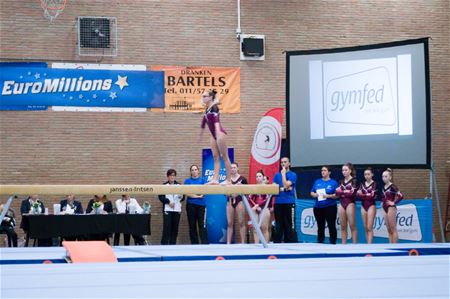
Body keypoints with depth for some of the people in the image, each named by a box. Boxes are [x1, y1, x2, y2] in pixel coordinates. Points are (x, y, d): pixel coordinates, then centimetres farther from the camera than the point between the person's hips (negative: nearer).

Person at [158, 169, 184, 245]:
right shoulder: (164, 186, 2)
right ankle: (164, 244, -5)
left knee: (175, 228, 3)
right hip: (167, 209, -3)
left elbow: (183, 198, 12)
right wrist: (168, 202, -12)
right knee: (167, 227, -8)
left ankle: (172, 244, 9)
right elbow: (161, 197, -2)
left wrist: (181, 197, -10)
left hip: (177, 209, 3)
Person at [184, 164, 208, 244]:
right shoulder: (187, 181, 6)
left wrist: (193, 194, -11)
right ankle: (194, 244, 9)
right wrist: (198, 196, -10)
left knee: (202, 225, -8)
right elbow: (187, 193, -6)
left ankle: (205, 244, -12)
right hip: (191, 205, 1)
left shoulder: (202, 180, 8)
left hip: (201, 205, -1)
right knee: (192, 226, 4)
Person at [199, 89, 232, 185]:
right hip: (214, 135, 9)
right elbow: (204, 120, 25)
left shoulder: (214, 107, -14)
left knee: (224, 156, -5)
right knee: (215, 157, 2)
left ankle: (228, 180, -2)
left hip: (220, 133, -9)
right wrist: (201, 133, 33)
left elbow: (216, 119, -30)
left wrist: (218, 131, -45)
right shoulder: (207, 109, 13)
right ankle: (215, 179, -2)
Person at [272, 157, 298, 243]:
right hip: (278, 203, 4)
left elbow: (286, 185, -12)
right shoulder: (277, 175, 14)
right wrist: (283, 188, -9)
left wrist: (283, 173, -5)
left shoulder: (293, 175, 2)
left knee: (290, 225, -5)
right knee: (278, 225, 6)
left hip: (289, 203, -4)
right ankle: (277, 243, 10)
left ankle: (291, 243, -4)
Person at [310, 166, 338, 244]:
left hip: (330, 207, -4)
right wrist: (315, 195, -8)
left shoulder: (333, 182, 0)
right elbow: (312, 193, 13)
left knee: (331, 226, -3)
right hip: (318, 207, 4)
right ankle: (320, 243, 16)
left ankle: (333, 243, 1)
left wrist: (328, 196, -20)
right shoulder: (317, 182, 13)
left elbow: (336, 195, -6)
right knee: (320, 227, 10)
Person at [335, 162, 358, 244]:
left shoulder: (354, 180, -3)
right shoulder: (341, 182, 15)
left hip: (350, 204, -6)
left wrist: (342, 192, -5)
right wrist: (346, 192, -9)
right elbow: (337, 193, 6)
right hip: (342, 204, 6)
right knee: (343, 227, 6)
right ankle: (343, 245, 8)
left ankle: (355, 245, -6)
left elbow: (352, 192, -15)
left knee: (352, 226, -6)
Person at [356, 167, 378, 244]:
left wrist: (363, 195, -8)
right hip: (363, 206, 5)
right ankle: (368, 245, 9)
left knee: (369, 227, -11)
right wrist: (367, 195, -17)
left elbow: (373, 195, -15)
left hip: (371, 206, -5)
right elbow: (358, 194, -2)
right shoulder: (362, 184, 11)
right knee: (365, 228, 6)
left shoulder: (375, 184, -4)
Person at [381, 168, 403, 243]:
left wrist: (394, 202, -16)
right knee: (389, 230, 9)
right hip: (385, 209, 8)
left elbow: (400, 196, -22)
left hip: (391, 209, -8)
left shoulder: (392, 187, -12)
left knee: (393, 229, -5)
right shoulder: (383, 187, 12)